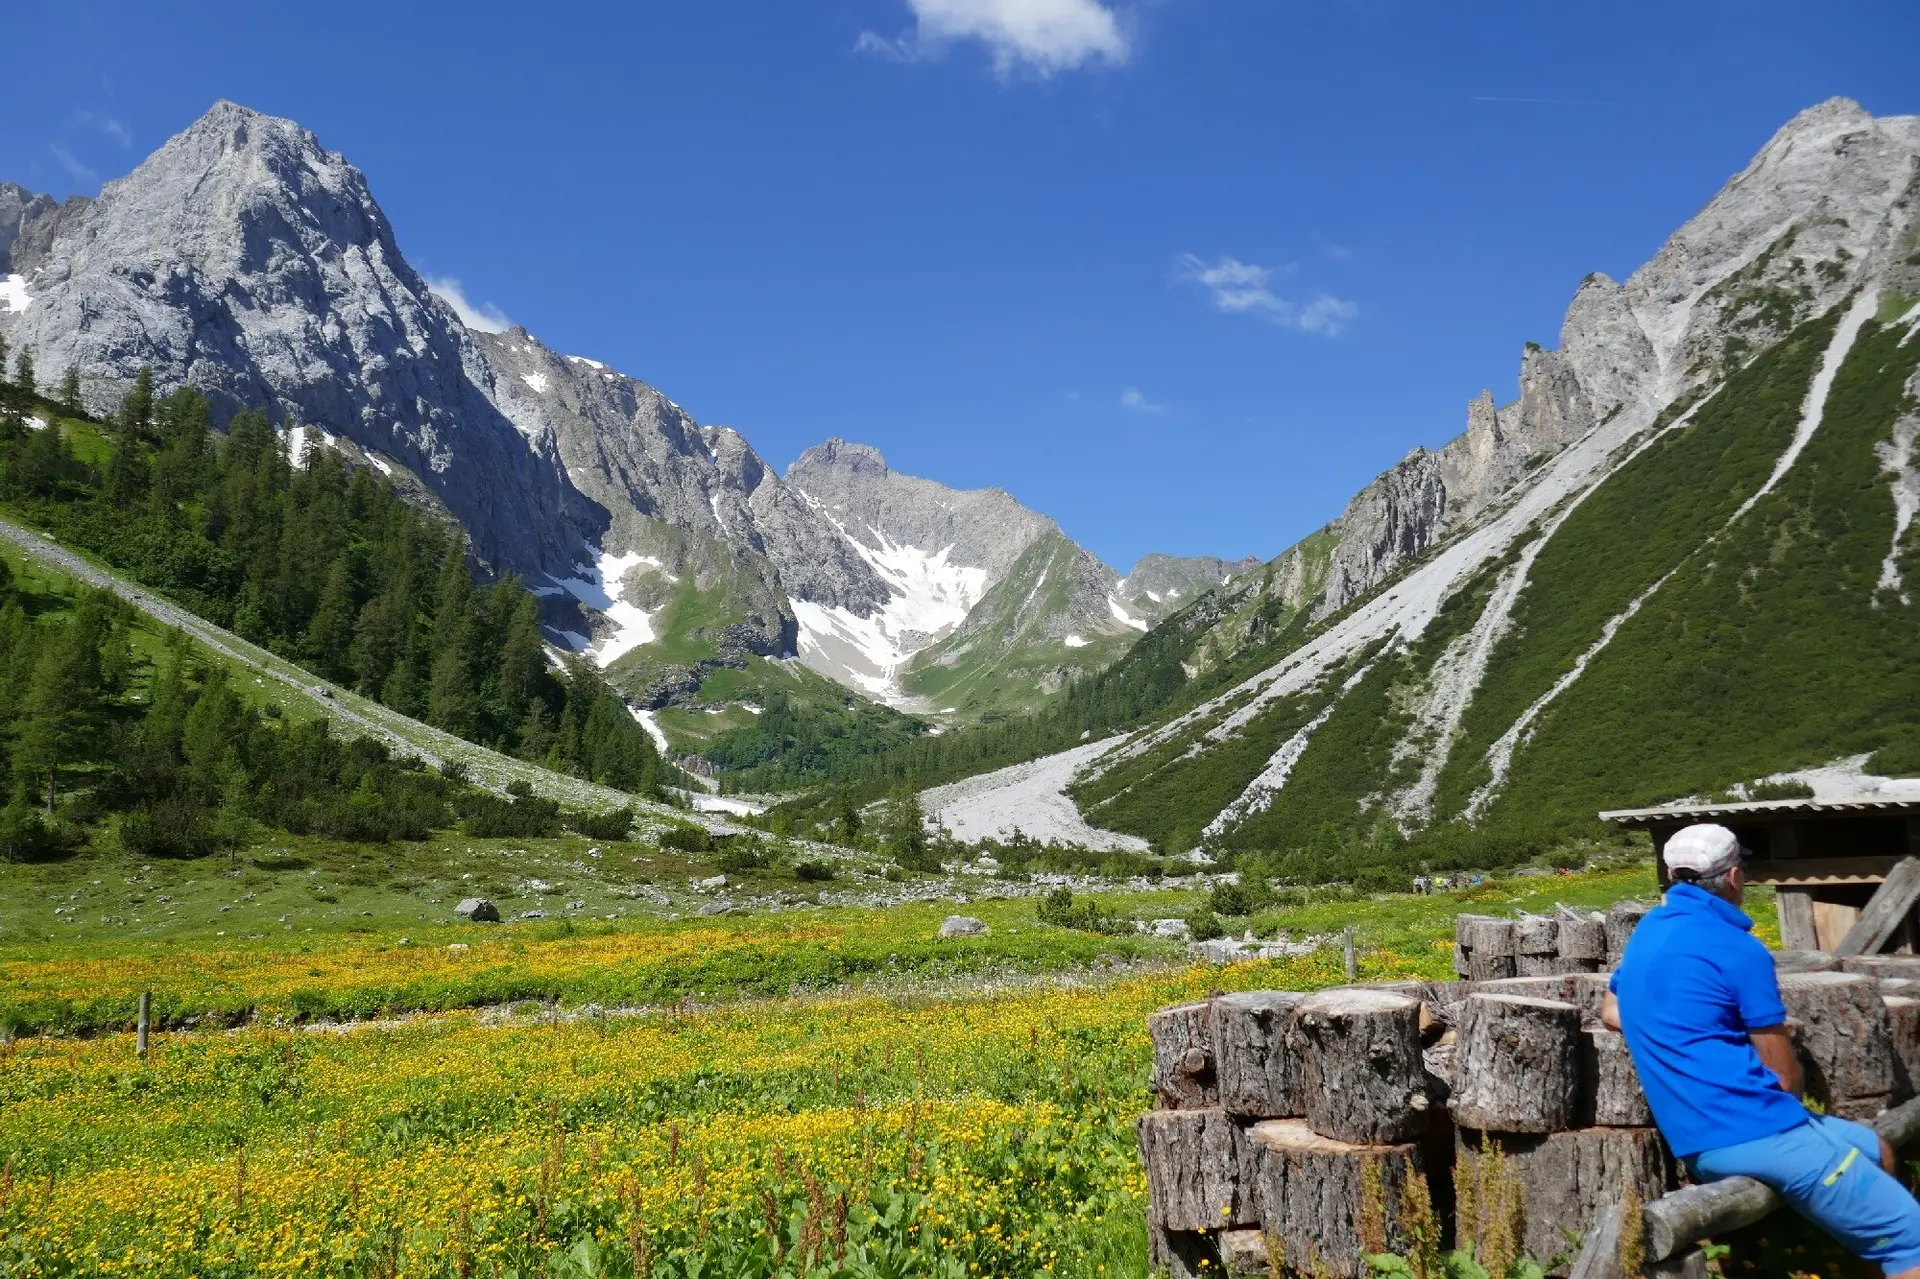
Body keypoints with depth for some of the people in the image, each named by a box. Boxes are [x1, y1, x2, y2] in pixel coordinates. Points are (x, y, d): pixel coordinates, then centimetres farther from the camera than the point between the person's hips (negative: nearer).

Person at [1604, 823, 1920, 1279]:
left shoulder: (1648, 932, 12)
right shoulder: (1736, 948, -12)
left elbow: (1611, 1012, 28)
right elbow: (1785, 1077, -5)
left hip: (1700, 1140, 9)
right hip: (1753, 1130, -9)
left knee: (1875, 1150, 25)